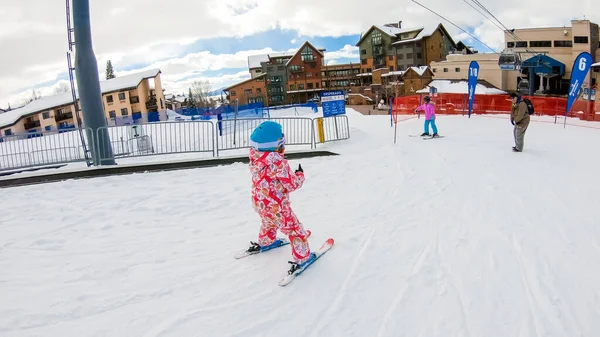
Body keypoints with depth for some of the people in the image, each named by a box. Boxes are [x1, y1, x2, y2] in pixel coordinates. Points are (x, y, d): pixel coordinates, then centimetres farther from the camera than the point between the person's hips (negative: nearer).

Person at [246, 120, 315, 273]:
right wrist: (300, 175, -2)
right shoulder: (278, 162, -30)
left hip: (259, 203, 8)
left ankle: (265, 242, 60)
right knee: (295, 229, 11)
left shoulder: (254, 158, -9)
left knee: (268, 222, 37)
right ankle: (302, 257, 20)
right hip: (276, 207, -8)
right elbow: (291, 184, -21)